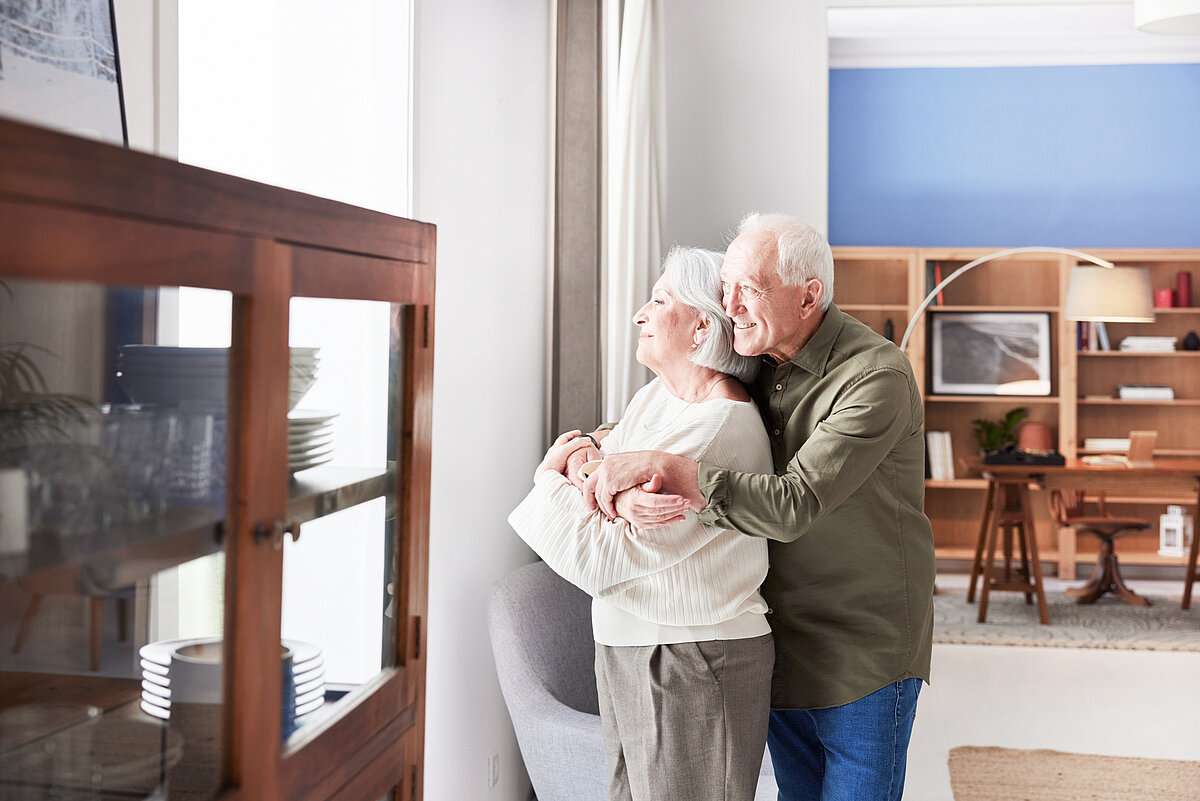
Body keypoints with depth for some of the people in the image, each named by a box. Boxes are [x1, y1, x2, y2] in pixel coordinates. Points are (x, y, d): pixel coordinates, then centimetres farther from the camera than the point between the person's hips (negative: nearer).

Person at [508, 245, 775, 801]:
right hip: (626, 650, 9)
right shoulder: (656, 395, 8)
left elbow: (600, 558, -25)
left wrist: (550, 475, -7)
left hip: (693, 666, -9)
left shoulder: (721, 431, -24)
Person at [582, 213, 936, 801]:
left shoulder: (877, 377, -21)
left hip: (862, 653, -6)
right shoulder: (755, 366, 2)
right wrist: (670, 496, -20)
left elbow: (793, 505, -29)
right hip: (780, 644, 6)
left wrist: (662, 466, -32)